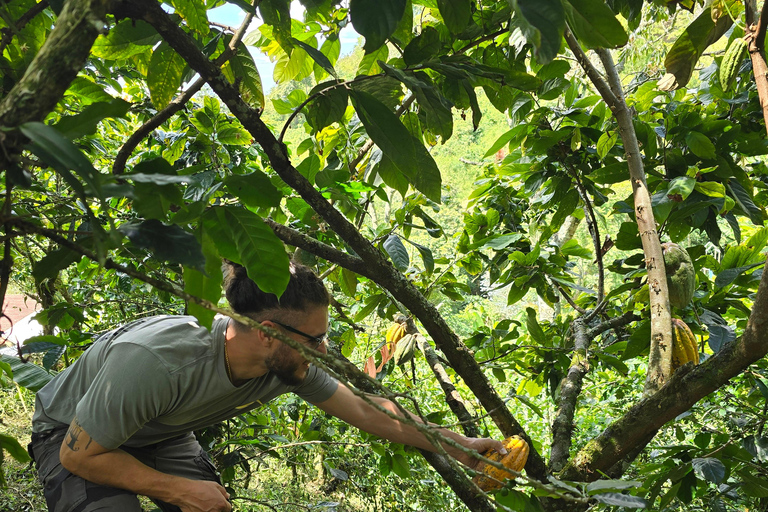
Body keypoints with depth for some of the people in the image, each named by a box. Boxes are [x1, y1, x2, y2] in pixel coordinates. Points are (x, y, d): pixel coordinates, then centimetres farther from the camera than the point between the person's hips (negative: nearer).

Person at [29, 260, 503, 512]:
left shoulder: (289, 365, -23)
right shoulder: (153, 361, -43)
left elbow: (364, 409, -11)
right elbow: (79, 454, -28)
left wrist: (457, 445, -9)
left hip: (159, 435, 6)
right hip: (73, 437, -6)